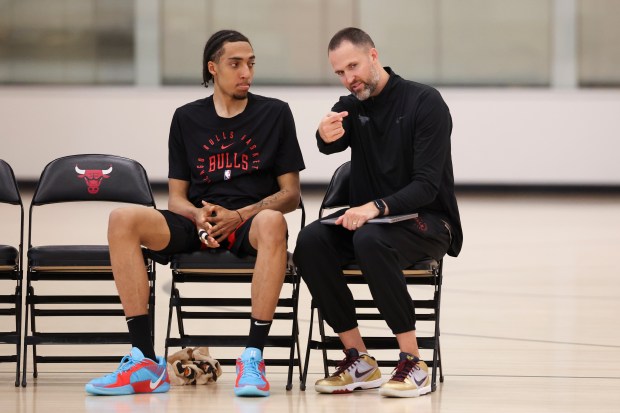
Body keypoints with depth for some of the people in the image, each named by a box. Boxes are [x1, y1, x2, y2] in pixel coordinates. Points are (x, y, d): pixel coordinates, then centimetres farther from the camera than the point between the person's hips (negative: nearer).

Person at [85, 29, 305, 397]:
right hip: (197, 225, 3)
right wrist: (199, 216, -12)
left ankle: (253, 359, -37)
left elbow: (291, 194, 5)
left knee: (273, 223, -41)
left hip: (249, 226, -3)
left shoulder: (275, 113, 7)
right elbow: (176, 197, 13)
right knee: (123, 220, -25)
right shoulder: (187, 119, 13)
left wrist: (239, 216, -13)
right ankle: (145, 362, -29)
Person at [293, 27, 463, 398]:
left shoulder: (425, 102, -9)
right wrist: (326, 136, -42)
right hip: (369, 220, 5)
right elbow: (331, 145, -16)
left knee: (370, 239, -37)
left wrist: (376, 208, -32)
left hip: (428, 223, -5)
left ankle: (413, 364, -30)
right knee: (311, 240, -24)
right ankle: (359, 361, -16)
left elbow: (426, 185, -17)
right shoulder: (350, 107, 8)